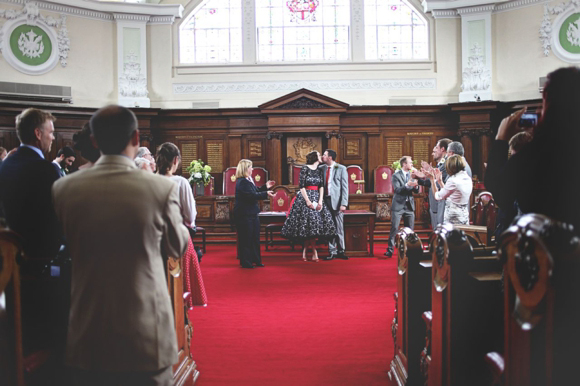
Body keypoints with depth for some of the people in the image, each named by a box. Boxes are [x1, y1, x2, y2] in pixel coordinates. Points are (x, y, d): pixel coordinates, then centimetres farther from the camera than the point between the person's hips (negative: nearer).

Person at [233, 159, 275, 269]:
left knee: (255, 238, 14)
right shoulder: (242, 182, -18)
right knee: (246, 239, -2)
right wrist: (266, 193, -22)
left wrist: (265, 187, 14)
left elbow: (255, 191, 20)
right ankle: (245, 262, 7)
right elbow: (252, 195, -24)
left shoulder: (248, 180, 14)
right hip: (244, 214, -10)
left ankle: (256, 260, 23)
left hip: (252, 213, 10)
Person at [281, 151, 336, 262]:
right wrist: (307, 201, -15)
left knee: (315, 223, -1)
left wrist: (320, 201, -6)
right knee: (307, 223, -7)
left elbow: (321, 186, 7)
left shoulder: (319, 170, 12)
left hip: (316, 198, 6)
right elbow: (302, 186, -8)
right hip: (305, 197, -5)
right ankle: (314, 252, -2)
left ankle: (305, 250, 6)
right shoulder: (305, 168, -4)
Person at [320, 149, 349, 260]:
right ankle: (332, 251, 14)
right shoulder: (321, 168, 9)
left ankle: (341, 251, 12)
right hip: (325, 201, 3)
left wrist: (344, 204, -12)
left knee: (339, 228, 1)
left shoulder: (341, 169, -1)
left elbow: (345, 187, -4)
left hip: (336, 201, -3)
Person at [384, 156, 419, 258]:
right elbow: (397, 189, -16)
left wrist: (416, 186, -16)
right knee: (394, 228, -6)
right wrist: (407, 185, -30)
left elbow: (416, 191, 7)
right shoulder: (396, 175, -5)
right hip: (398, 205, -5)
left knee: (410, 229, 8)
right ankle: (390, 249, -2)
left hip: (409, 205, 5)